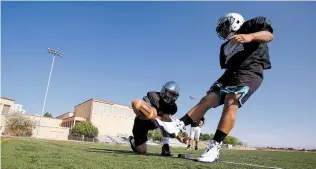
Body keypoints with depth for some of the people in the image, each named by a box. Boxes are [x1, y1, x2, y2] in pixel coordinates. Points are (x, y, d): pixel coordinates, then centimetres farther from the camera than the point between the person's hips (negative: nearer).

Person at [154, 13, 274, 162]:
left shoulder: (249, 25, 12)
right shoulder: (225, 47, 30)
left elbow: (269, 35, -5)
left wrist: (250, 37, -24)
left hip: (249, 72, -7)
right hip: (231, 74, 7)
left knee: (230, 104, -25)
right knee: (208, 100, -8)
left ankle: (214, 147, -28)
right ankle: (177, 126, -17)